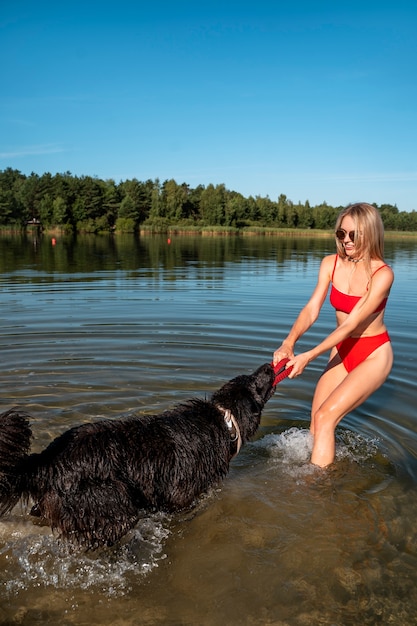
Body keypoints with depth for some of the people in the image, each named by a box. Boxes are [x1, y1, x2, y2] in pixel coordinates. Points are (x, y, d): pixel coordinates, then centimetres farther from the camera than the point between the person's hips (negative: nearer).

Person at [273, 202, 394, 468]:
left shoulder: (382, 273, -22)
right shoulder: (331, 264, -7)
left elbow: (351, 323, -26)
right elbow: (312, 309, -12)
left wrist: (309, 356, -32)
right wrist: (289, 343, -30)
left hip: (374, 355, -5)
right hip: (341, 350, 6)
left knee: (325, 417, -17)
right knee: (317, 428, 4)